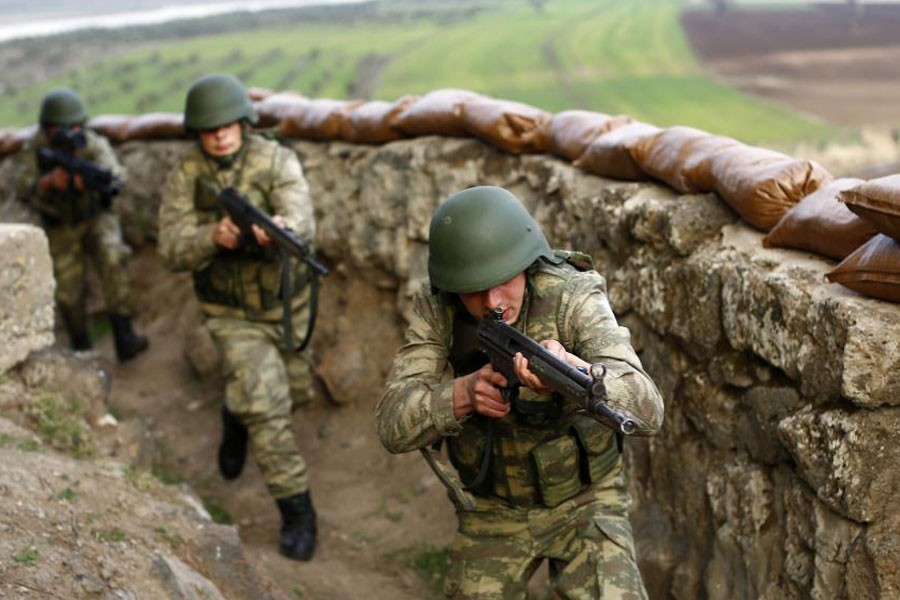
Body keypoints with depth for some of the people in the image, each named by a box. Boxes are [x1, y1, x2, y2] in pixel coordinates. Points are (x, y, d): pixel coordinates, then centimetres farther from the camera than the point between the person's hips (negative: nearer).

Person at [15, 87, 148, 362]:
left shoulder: (93, 143, -19)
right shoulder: (36, 148, -14)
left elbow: (115, 175, -35)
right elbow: (24, 191, -21)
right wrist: (49, 181, -41)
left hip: (96, 217, -1)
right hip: (61, 229, 1)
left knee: (113, 259, -27)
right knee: (69, 295, 0)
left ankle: (123, 338, -23)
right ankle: (82, 351, 23)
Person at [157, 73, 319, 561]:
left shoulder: (276, 161, -16)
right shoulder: (184, 178, -13)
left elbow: (302, 221, -31)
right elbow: (173, 251, -19)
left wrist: (281, 227, -56)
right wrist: (214, 237, -41)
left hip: (289, 305, 2)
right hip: (234, 315, -2)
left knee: (294, 392, 20)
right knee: (267, 409, -12)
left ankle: (236, 416, 54)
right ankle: (297, 512, 0)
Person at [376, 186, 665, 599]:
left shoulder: (574, 298, -24)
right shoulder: (435, 311, -16)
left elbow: (647, 410, -36)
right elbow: (393, 424, -22)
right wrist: (464, 392, -40)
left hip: (583, 501, -2)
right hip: (491, 512, 3)